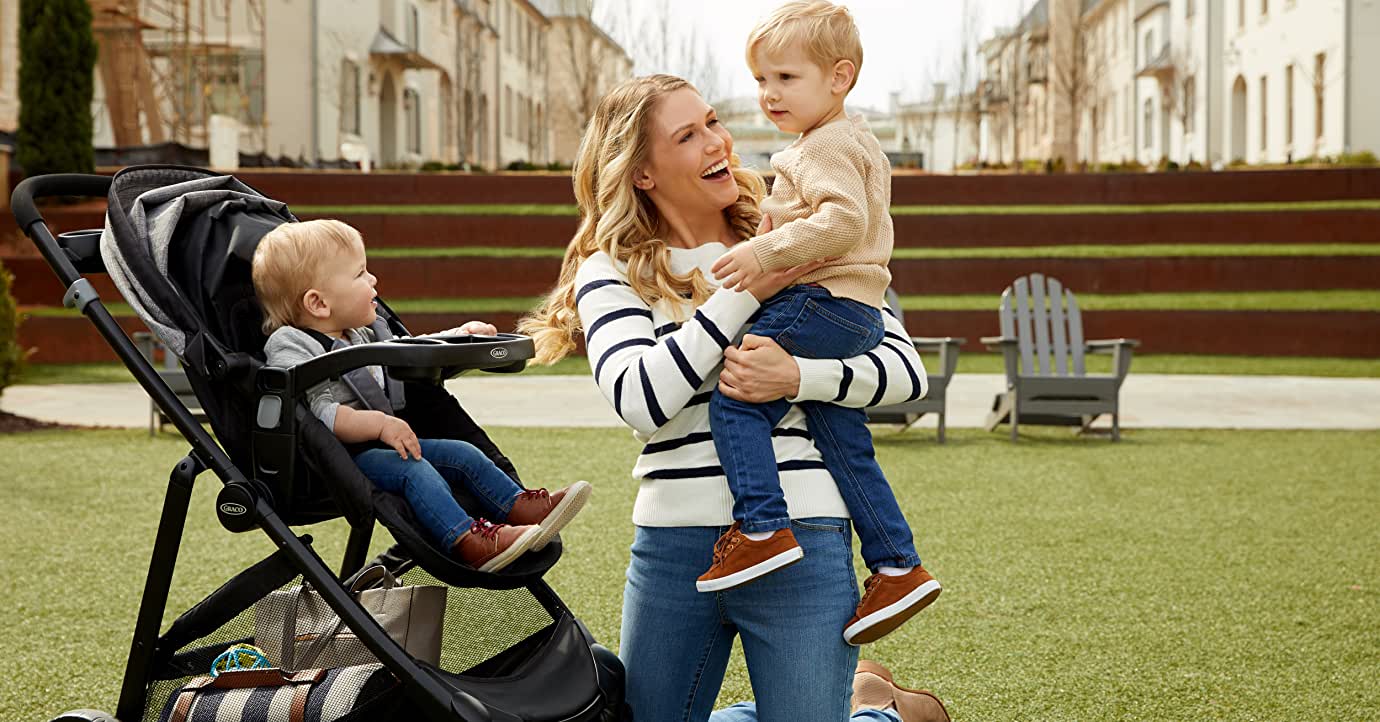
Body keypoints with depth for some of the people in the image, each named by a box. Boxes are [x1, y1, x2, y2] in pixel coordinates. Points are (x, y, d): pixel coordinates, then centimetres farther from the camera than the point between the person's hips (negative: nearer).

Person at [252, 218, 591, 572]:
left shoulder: (359, 336, 18)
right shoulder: (290, 350, -13)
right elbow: (316, 413, -25)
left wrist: (459, 335, 22)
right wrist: (378, 424, -31)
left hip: (382, 447, 10)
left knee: (462, 454, 2)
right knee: (413, 470, -30)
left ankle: (522, 508, -2)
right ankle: (469, 542, -43)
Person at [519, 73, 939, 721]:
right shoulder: (611, 271, 3)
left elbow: (907, 369, 0)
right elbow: (638, 400, -16)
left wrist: (798, 378, -17)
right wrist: (746, 294, -15)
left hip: (800, 539, -1)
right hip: (671, 545, 2)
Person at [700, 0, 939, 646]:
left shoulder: (824, 146, -10)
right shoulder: (858, 143, 23)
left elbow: (843, 221, -26)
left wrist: (766, 252, -27)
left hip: (822, 304, -11)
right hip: (858, 314, 11)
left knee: (735, 397, -14)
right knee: (845, 447, 11)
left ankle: (761, 529, -20)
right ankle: (897, 567, 12)